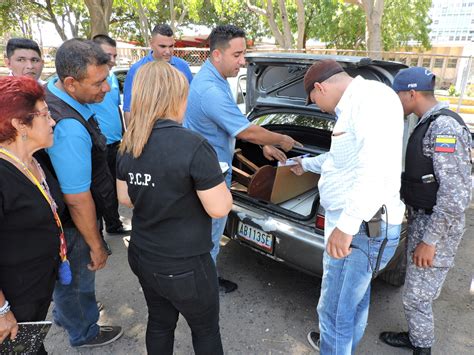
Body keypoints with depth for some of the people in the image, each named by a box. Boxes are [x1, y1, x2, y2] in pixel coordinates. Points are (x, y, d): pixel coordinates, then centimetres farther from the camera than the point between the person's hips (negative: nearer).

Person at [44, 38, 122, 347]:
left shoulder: (51, 94, -6)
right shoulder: (69, 128, -38)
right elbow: (78, 200, -31)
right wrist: (96, 246, -17)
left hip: (57, 216, 9)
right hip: (72, 226, -9)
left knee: (68, 276, 32)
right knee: (79, 279, 19)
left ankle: (67, 313, 61)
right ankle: (84, 333, 48)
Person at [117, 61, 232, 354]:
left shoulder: (128, 145, -3)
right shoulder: (194, 146, -25)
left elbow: (125, 198, 7)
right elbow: (219, 208, -19)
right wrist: (215, 181, -2)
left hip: (143, 257, 6)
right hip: (184, 267, -6)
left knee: (160, 323, 27)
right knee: (206, 330, 19)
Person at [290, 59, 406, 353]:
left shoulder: (373, 98, -16)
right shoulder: (355, 105, 18)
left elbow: (377, 166, -31)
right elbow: (341, 158, 35)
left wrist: (346, 225, -33)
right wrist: (306, 164, 48)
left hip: (362, 229, -11)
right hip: (360, 225, 11)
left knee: (335, 312, 2)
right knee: (355, 298, 28)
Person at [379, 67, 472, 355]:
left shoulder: (444, 127, -21)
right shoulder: (430, 124, 8)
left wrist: (429, 240, -22)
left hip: (436, 224, -9)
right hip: (422, 216, 9)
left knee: (417, 296, 3)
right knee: (417, 291, 22)